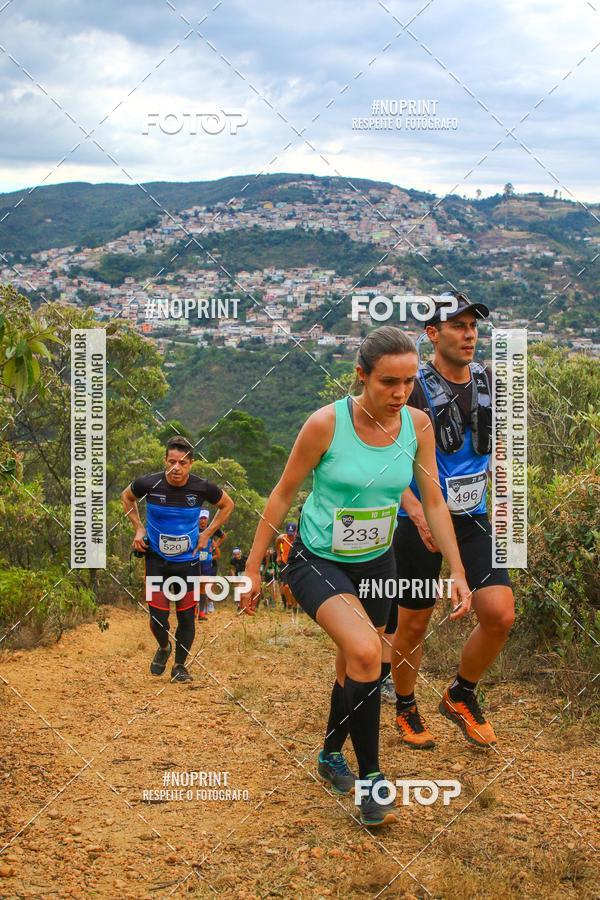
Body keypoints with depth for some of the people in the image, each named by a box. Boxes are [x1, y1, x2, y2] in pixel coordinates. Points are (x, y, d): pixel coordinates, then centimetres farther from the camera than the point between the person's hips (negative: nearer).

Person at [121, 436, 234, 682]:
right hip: (156, 560, 0)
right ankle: (163, 648, 30)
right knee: (158, 618, -5)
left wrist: (207, 534, 0)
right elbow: (126, 497, 9)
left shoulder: (202, 488, -14)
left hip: (188, 561, 1)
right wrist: (138, 528, 1)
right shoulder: (148, 484, -15)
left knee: (187, 617, 4)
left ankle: (180, 665, 26)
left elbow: (227, 505, 7)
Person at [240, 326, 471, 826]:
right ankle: (370, 775, -9)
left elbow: (434, 502, 0)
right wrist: (253, 567, -7)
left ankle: (331, 756, 45)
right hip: (317, 560, -5)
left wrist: (457, 572, -4)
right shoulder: (326, 423, -22)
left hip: (376, 562, 5)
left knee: (354, 666, 18)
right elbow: (283, 494, -11)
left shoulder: (417, 424, -10)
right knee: (365, 652, -27)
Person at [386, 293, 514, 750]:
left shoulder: (488, 380, 4)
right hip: (420, 520, -4)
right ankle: (407, 710, 31)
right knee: (412, 625, 6)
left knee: (500, 614, -10)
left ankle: (461, 696, 15)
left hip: (473, 518, 4)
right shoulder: (414, 388, -11)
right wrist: (419, 513, -25)